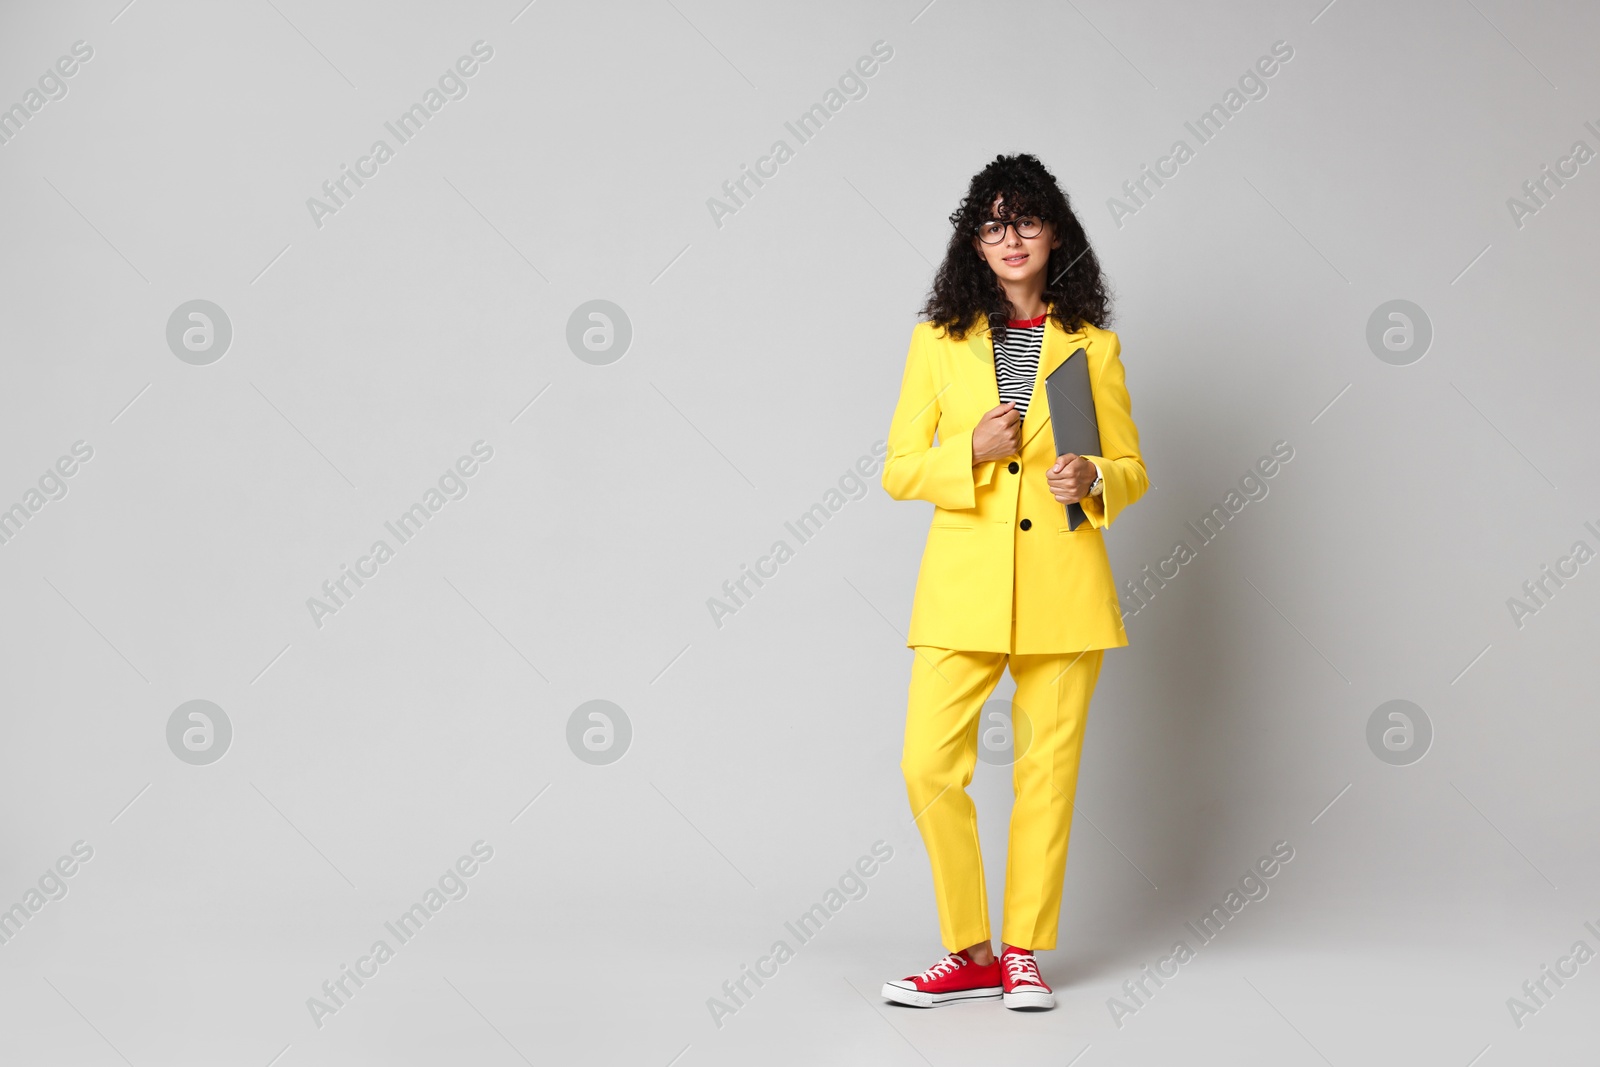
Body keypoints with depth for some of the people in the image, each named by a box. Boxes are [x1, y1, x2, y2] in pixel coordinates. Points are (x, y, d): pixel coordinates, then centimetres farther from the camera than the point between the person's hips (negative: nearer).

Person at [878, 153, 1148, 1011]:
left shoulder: (1092, 346, 7)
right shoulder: (938, 339, 7)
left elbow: (1132, 471, 12)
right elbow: (898, 471, 6)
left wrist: (1090, 480, -10)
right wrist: (972, 452, -12)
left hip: (1062, 584, 0)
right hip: (962, 582, 0)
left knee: (1047, 770, 4)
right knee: (929, 765, -6)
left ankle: (1024, 953, 18)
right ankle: (970, 954, 10)